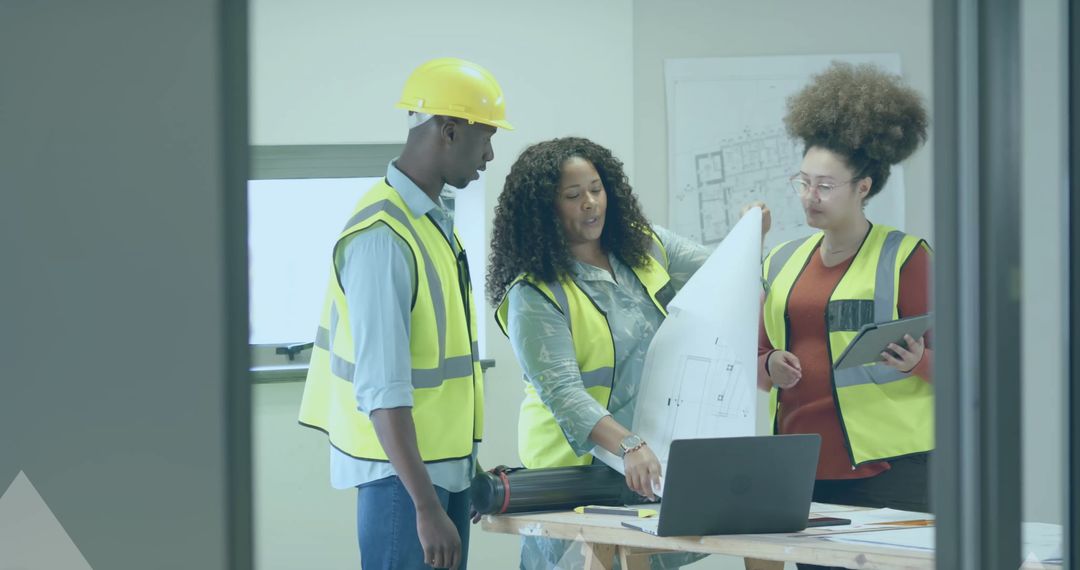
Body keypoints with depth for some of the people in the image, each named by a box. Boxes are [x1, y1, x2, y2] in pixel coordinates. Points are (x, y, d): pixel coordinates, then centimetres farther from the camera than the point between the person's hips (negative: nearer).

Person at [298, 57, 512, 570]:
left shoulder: (436, 218, 10)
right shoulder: (384, 236, -19)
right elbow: (383, 387, -24)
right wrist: (426, 507, -26)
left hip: (445, 464, 9)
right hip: (402, 471, -9)